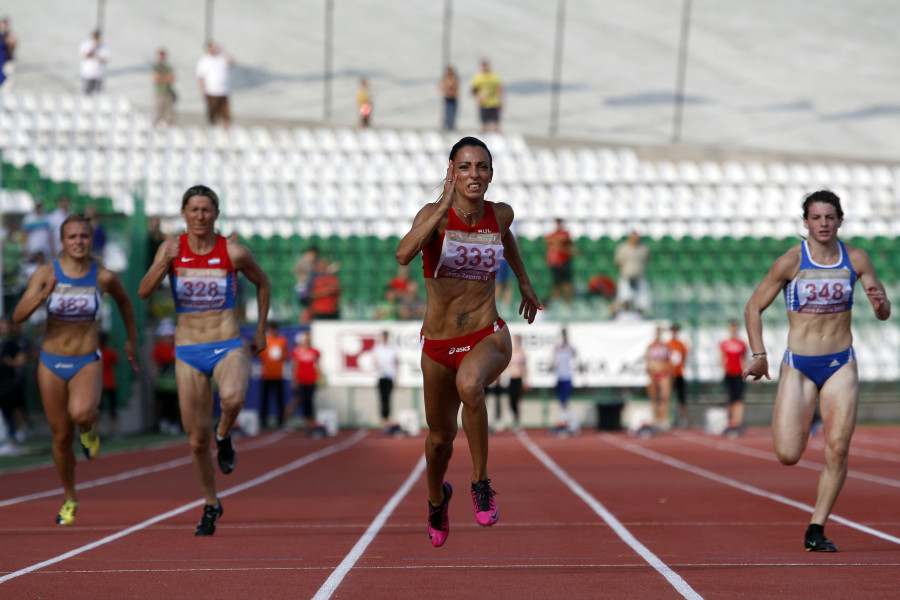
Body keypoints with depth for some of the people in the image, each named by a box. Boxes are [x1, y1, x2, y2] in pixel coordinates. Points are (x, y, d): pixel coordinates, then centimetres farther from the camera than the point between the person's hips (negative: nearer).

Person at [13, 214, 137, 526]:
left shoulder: (104, 277, -7)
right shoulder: (46, 272, -8)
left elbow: (124, 301, 16)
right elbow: (18, 315, -15)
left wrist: (132, 339, 21)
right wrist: (43, 295, -31)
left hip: (88, 362, -1)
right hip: (52, 363, 1)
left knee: (80, 413, -32)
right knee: (61, 435, 9)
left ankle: (89, 426, 6)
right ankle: (70, 499, 30)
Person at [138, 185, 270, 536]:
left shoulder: (233, 252, -4)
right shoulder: (173, 249, -1)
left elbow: (262, 284, 13)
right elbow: (144, 292, -11)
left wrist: (261, 331, 12)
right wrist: (164, 263, -26)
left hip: (228, 348, -2)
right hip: (188, 352, 2)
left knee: (233, 398, -36)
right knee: (197, 440, 4)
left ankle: (224, 436, -1)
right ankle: (211, 505, 25)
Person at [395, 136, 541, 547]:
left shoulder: (501, 215, -3)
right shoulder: (435, 215, -13)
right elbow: (403, 254, -34)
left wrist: (524, 282, 29)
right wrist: (445, 207, -38)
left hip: (488, 336, -1)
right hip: (439, 343, 1)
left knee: (469, 385, -37)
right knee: (440, 436, 17)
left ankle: (481, 482, -20)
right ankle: (437, 498, 51)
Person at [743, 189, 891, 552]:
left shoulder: (856, 259, -2)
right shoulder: (790, 262, -9)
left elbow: (884, 313, 3)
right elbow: (753, 308, -1)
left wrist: (880, 304, -21)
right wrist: (758, 355, -9)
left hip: (841, 363, 2)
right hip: (798, 365, -2)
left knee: (837, 450, -10)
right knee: (788, 456, -9)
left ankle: (816, 530, 2)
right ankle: (785, 423, 29)